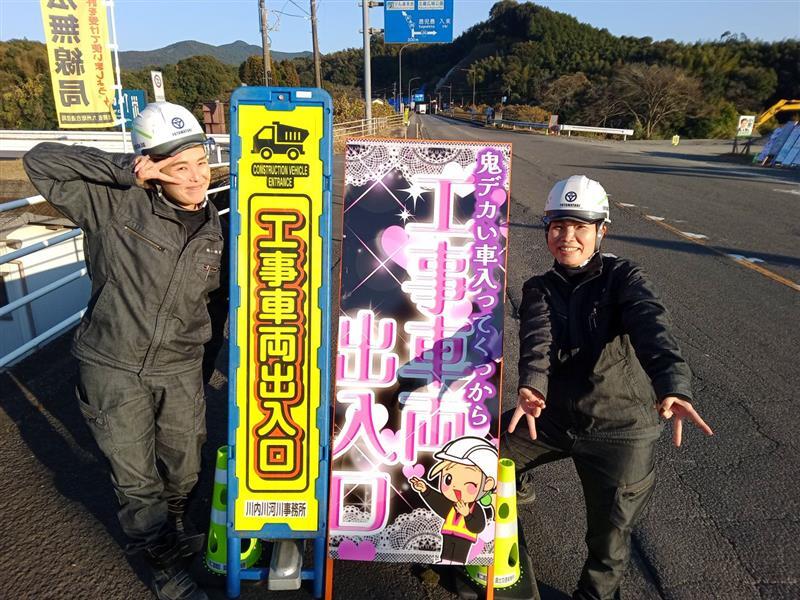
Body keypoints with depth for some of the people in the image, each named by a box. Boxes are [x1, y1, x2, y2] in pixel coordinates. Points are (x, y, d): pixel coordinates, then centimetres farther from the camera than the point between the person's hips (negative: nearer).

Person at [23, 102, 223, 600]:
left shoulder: (213, 226, 0)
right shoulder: (116, 205, -13)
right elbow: (42, 162, -17)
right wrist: (124, 170, -24)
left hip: (180, 371, 4)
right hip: (114, 372, -3)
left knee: (183, 468, 20)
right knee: (137, 480, 11)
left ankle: (173, 526, 53)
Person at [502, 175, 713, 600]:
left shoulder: (623, 278, -9)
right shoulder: (540, 289, 1)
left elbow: (652, 329, -29)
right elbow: (537, 337, -20)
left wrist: (673, 387, -49)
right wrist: (531, 385, -41)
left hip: (619, 428, -3)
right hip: (555, 414, 4)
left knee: (609, 542, 2)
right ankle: (518, 492, 41)